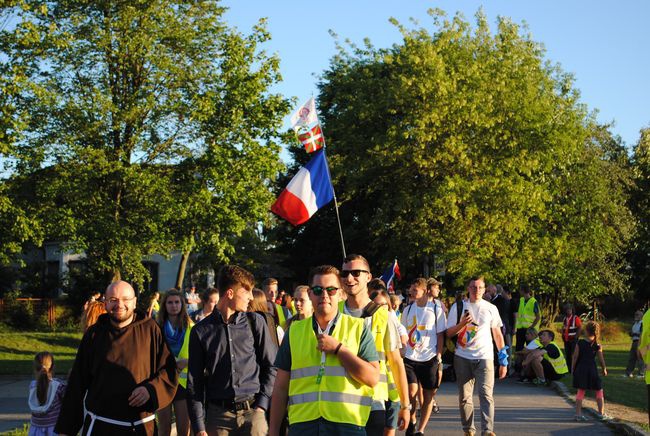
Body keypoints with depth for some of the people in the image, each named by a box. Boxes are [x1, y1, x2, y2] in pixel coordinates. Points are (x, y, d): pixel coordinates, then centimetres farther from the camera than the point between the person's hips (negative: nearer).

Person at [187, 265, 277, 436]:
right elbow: (194, 382, 4)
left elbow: (271, 365, 8)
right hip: (218, 415, 0)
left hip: (252, 411, 0)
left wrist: (261, 404, -2)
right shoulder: (201, 331, 3)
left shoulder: (255, 322, 5)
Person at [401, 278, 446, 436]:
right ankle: (412, 422, 11)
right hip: (410, 358, 1)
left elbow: (440, 335, 1)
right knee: (411, 391, -12)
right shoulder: (408, 310, 7)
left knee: (428, 396, 2)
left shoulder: (436, 309, -2)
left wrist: (439, 359, -4)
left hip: (430, 358, -1)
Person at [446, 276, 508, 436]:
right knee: (464, 397, 6)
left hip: (484, 357, -1)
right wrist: (462, 324, -14)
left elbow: (497, 334, 13)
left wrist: (503, 360, 8)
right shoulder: (458, 307, 7)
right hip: (463, 358, 1)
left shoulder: (491, 308, 9)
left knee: (486, 395, -14)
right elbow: (449, 333, 5)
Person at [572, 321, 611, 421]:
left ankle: (578, 413, 6)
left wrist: (573, 369, 9)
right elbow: (601, 359, -2)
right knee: (599, 391, 11)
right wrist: (604, 369, 14)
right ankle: (601, 414, 11)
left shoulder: (579, 343, -4)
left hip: (580, 368, 1)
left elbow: (575, 357, -2)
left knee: (580, 391, 10)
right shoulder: (597, 345, -5)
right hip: (592, 369, -1)